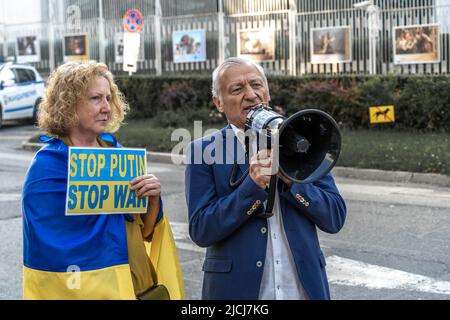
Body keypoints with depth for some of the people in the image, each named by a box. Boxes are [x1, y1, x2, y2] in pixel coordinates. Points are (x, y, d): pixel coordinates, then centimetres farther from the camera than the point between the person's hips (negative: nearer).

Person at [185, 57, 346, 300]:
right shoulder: (204, 151, -5)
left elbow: (335, 219, -2)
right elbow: (200, 231, -11)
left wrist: (292, 179, -16)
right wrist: (253, 185, -21)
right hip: (238, 288, -2)